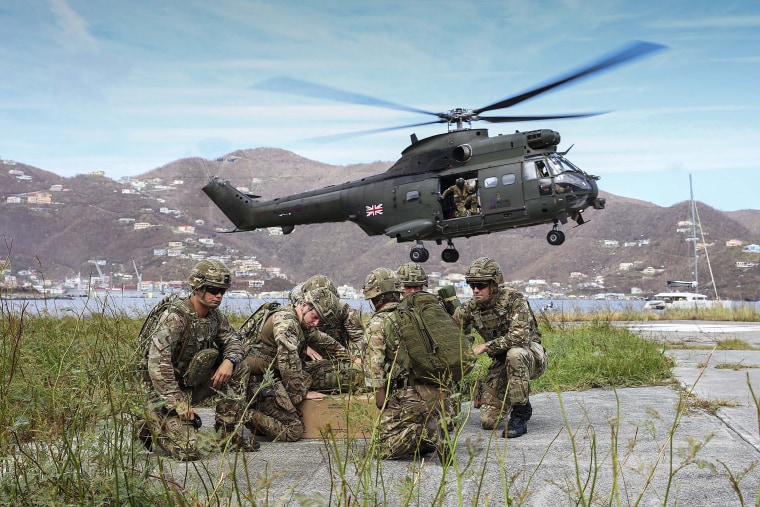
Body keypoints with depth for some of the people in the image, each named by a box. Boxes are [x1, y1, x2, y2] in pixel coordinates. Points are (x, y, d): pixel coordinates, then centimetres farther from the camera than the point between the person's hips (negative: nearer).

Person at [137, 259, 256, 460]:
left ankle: (227, 435, 1)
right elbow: (157, 362, -31)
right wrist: (178, 403, -30)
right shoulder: (175, 317, -24)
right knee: (192, 451, -21)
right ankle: (153, 424, 7)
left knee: (239, 368, -6)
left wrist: (229, 360, -14)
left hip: (193, 383, 8)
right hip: (165, 390, -8)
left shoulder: (214, 315, 1)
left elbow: (233, 341, 11)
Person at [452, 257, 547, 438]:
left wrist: (485, 346, -28)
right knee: (488, 421, -7)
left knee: (514, 354, -42)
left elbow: (519, 336, -33)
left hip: (531, 356, -5)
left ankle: (520, 416, -28)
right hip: (502, 363, 5)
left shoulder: (514, 299, -21)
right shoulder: (472, 307, -4)